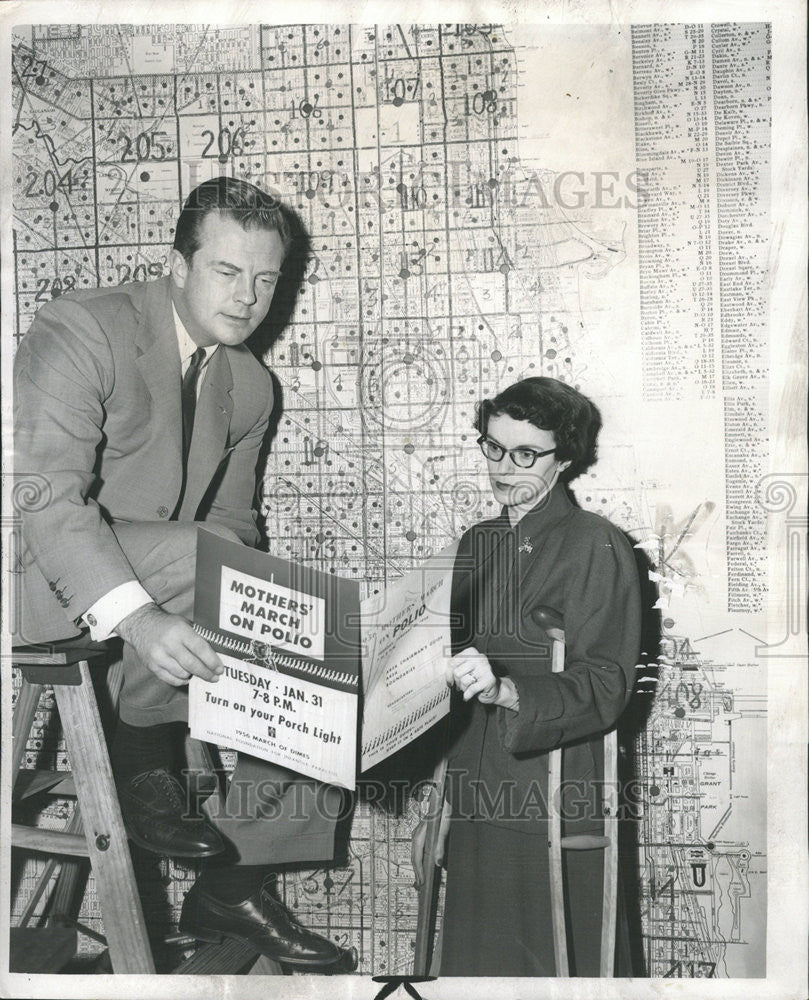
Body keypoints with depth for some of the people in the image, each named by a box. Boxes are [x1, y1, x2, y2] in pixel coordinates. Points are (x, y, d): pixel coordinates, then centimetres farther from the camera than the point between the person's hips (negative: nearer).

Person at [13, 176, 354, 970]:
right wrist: (134, 616, -39)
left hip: (156, 580, 7)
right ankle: (143, 764, -11)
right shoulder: (83, 330, -14)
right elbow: (45, 492, -26)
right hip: (46, 576, -7)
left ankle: (233, 885, 7)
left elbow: (232, 518, 13)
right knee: (196, 551, -35)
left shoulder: (249, 386, 9)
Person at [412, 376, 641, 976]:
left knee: (554, 968, 3)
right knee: (472, 963, 13)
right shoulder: (478, 544, 11)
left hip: (554, 815, -6)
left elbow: (606, 688, -16)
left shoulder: (599, 548, -8)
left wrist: (506, 690, -32)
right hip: (473, 808, 6)